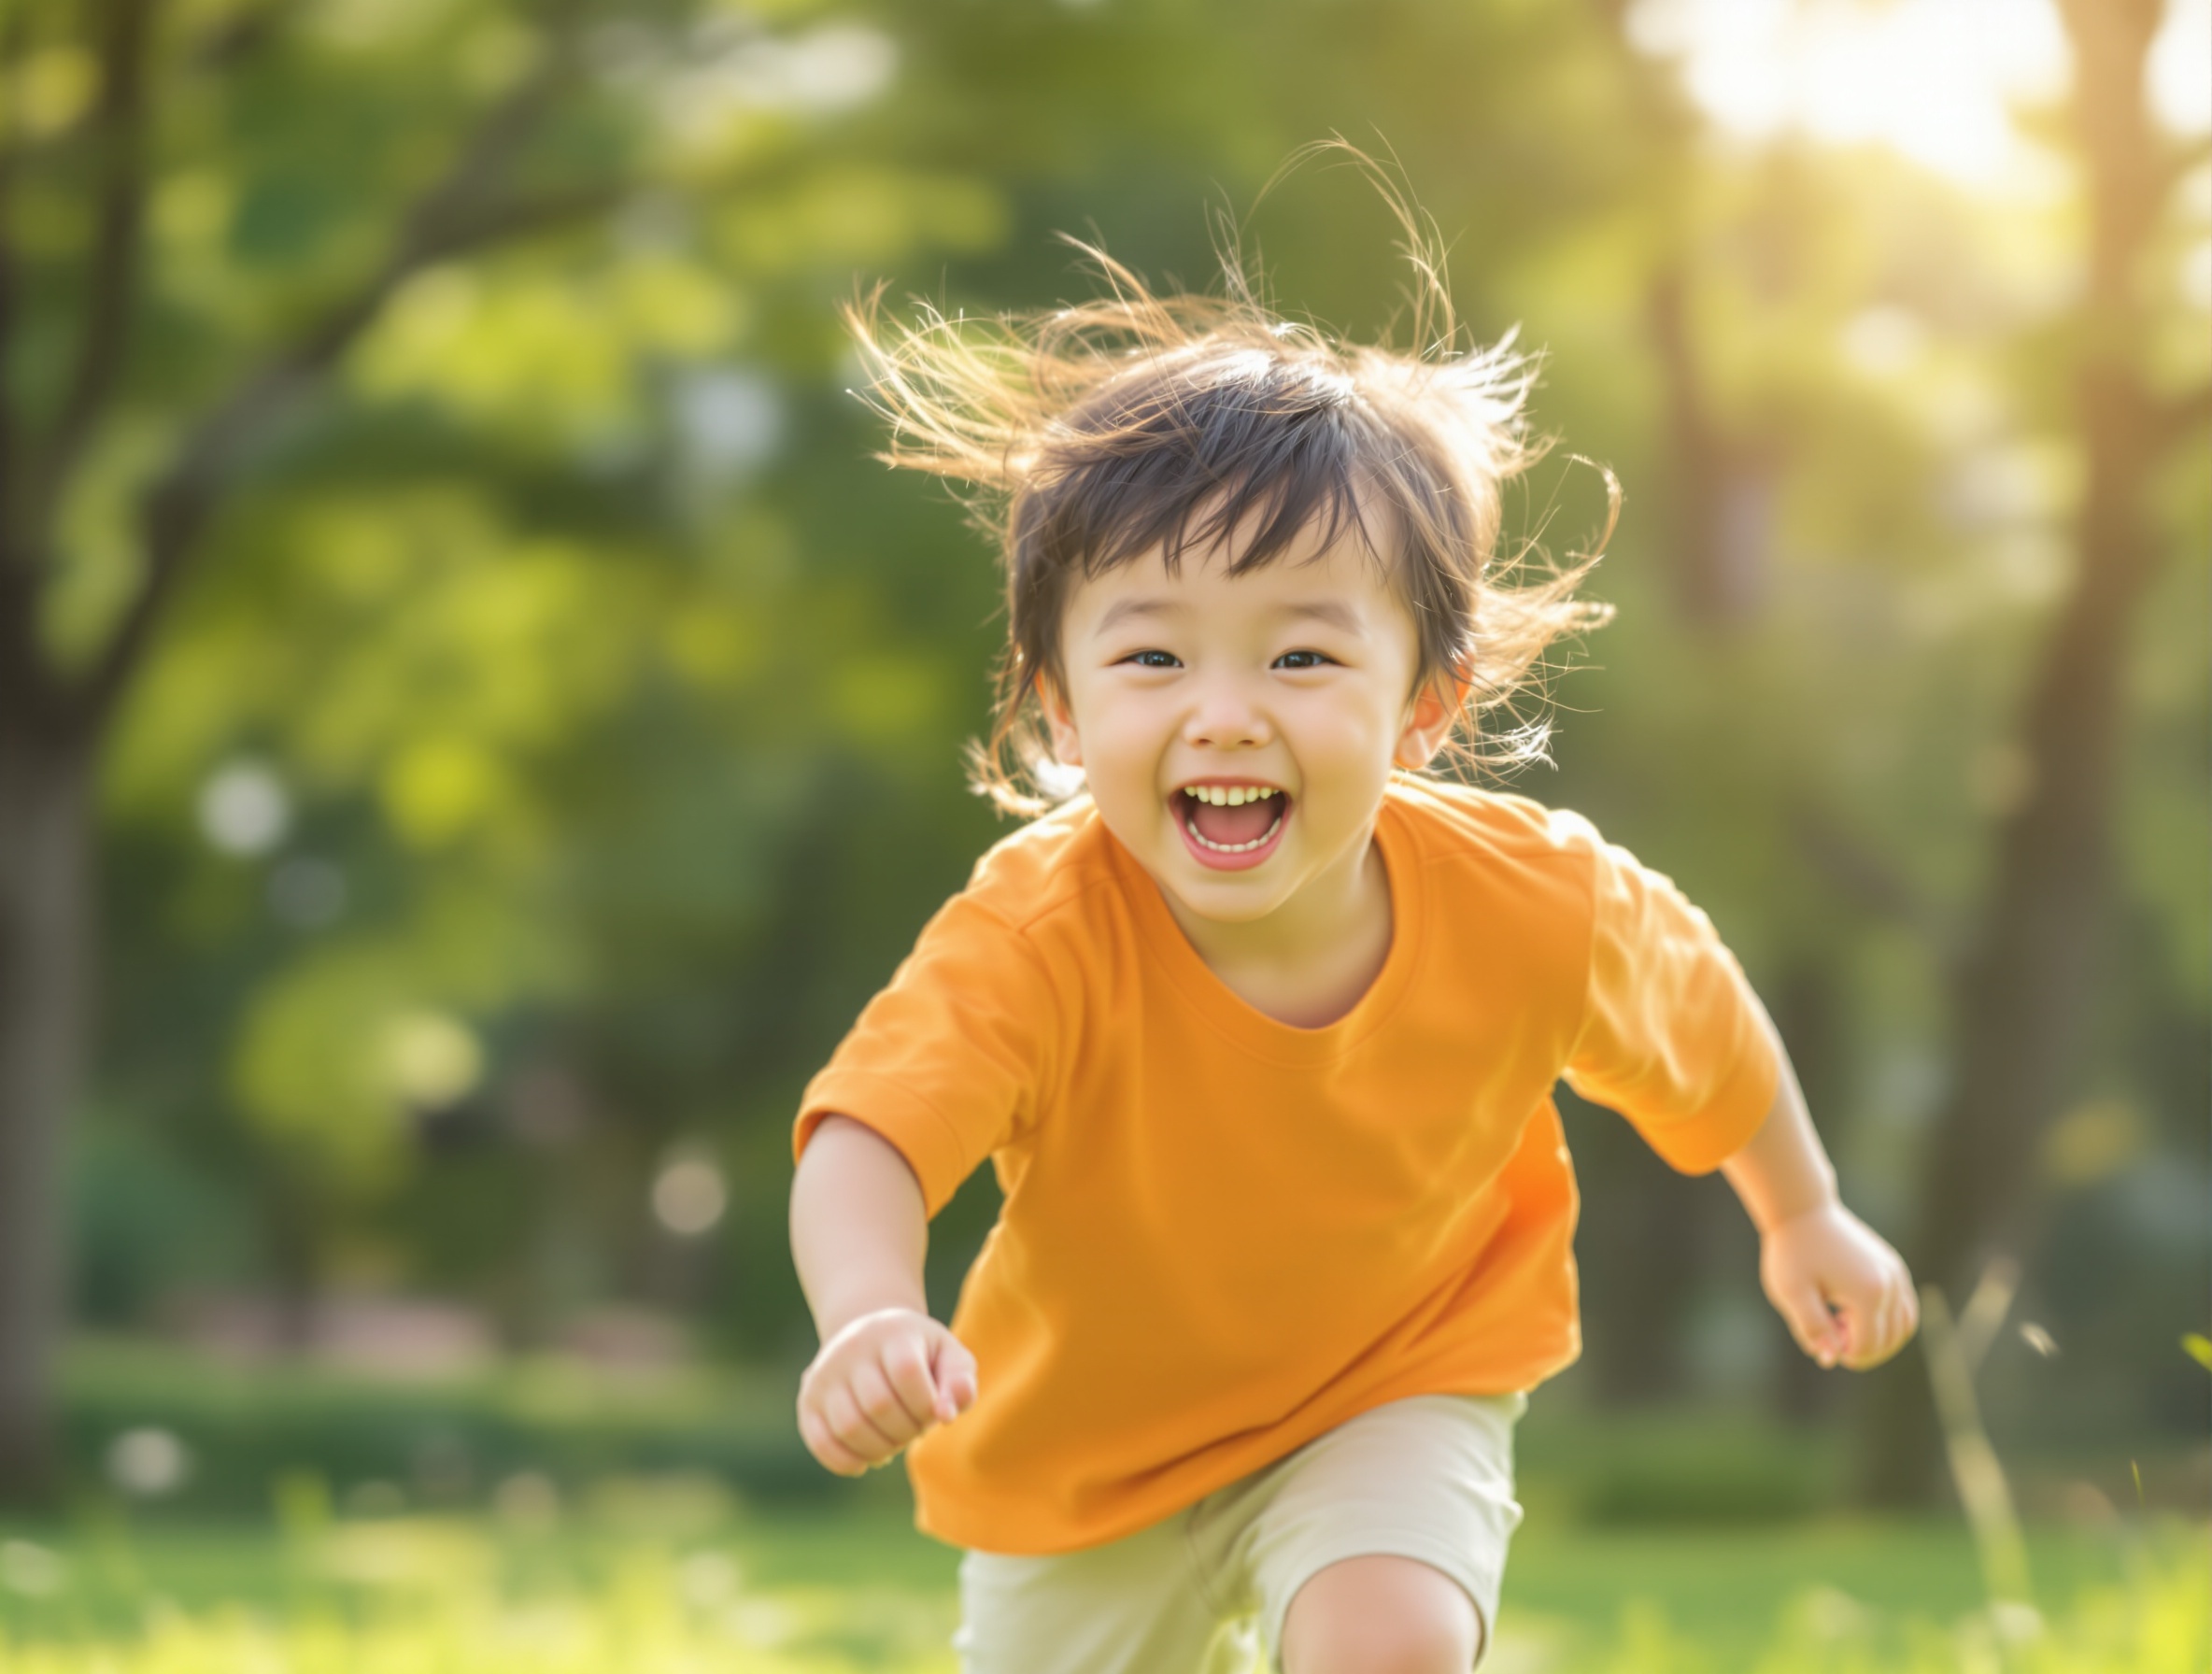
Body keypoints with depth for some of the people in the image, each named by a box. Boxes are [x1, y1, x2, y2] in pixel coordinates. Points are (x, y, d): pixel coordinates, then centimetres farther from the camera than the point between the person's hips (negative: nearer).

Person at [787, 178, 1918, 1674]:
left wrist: (1807, 1222, 14)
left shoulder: (1534, 906, -26)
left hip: (1391, 1396, 0)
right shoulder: (1036, 937, -34)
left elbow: (1701, 1022, -3)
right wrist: (871, 1321, -71)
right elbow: (868, 1143, -49)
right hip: (1092, 1429, 1)